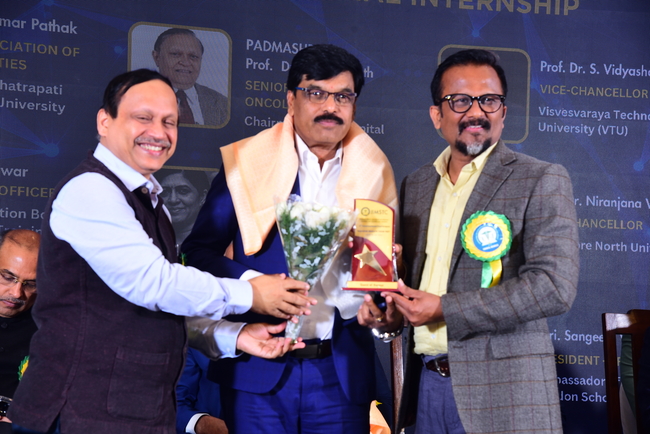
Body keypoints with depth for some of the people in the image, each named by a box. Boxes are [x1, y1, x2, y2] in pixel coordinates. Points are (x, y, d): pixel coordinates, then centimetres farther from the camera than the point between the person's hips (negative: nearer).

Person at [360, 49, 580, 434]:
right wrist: (390, 301, 0)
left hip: (502, 389, -5)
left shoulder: (543, 181, -6)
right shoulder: (415, 185, 12)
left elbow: (555, 286, -16)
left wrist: (445, 309, -17)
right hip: (426, 382, 5)